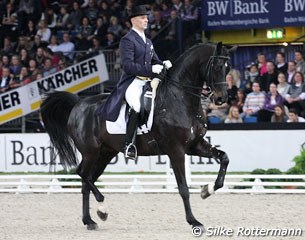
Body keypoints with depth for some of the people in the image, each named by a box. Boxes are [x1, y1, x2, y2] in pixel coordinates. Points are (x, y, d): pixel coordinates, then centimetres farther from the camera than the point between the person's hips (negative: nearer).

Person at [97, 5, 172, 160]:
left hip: (147, 82, 9)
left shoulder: (148, 42, 24)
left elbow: (155, 62, 26)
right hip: (131, 82, -9)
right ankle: (129, 144, -28)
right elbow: (128, 66, -15)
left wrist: (163, 65, 1)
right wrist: (151, 69, -22)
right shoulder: (127, 40, -4)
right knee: (138, 106, -34)